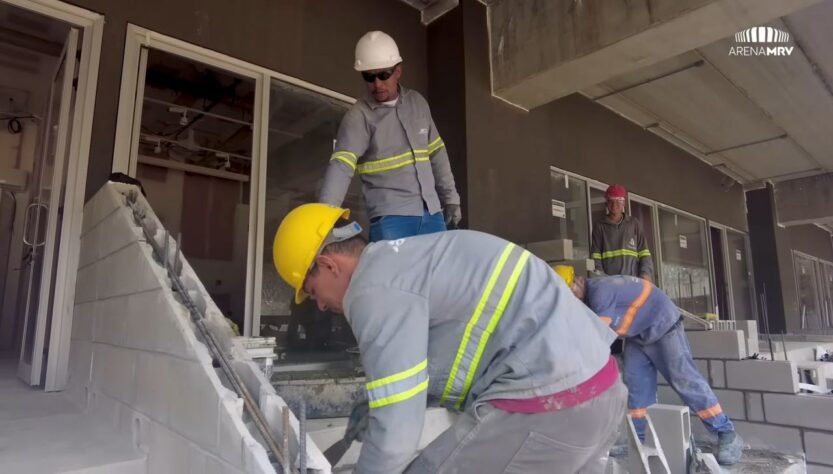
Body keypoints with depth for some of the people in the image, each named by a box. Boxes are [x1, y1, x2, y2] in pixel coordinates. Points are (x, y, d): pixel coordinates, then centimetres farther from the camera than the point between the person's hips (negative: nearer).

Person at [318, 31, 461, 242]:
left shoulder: (418, 102, 9)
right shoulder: (359, 115, -8)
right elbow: (341, 165, -20)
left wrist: (450, 198, 14)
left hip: (431, 213, 5)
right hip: (391, 218, -5)